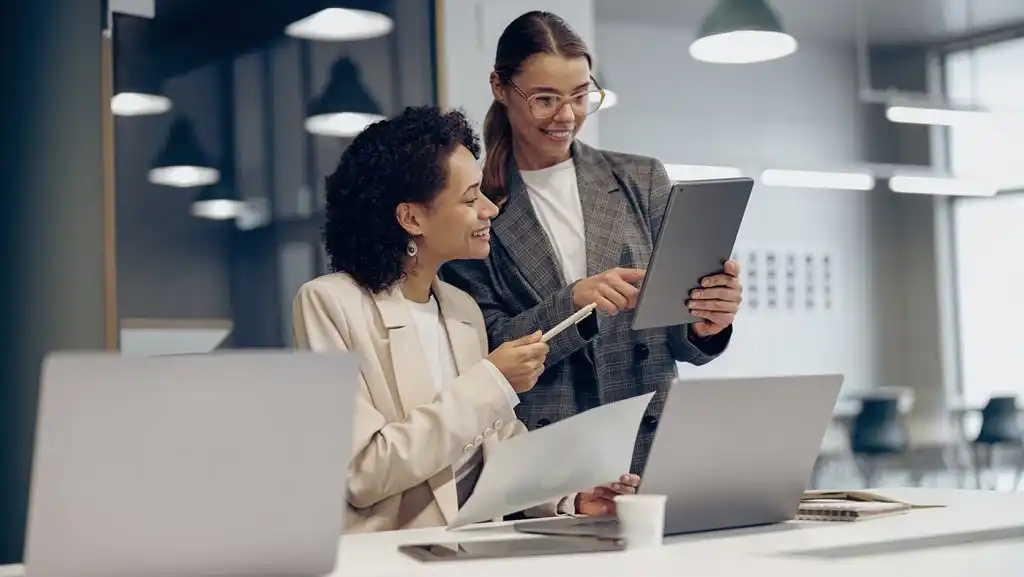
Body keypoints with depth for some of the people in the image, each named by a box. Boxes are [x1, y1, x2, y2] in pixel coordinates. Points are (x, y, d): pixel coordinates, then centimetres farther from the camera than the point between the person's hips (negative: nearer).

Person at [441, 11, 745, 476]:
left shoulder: (642, 180, 10)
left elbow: (676, 342, 11)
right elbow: (485, 348, 0)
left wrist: (704, 326, -12)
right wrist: (574, 302, -16)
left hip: (650, 450, 2)